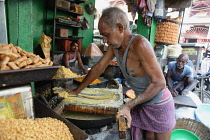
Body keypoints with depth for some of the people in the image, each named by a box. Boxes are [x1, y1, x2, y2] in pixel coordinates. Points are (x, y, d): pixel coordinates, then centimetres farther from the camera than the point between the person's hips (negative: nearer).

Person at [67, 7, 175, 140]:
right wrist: (77, 91, 6)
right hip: (142, 103, 6)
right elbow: (98, 68, 2)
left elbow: (159, 83, -29)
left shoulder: (139, 44, -30)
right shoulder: (114, 46, -6)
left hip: (159, 105, -6)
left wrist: (128, 106, -32)